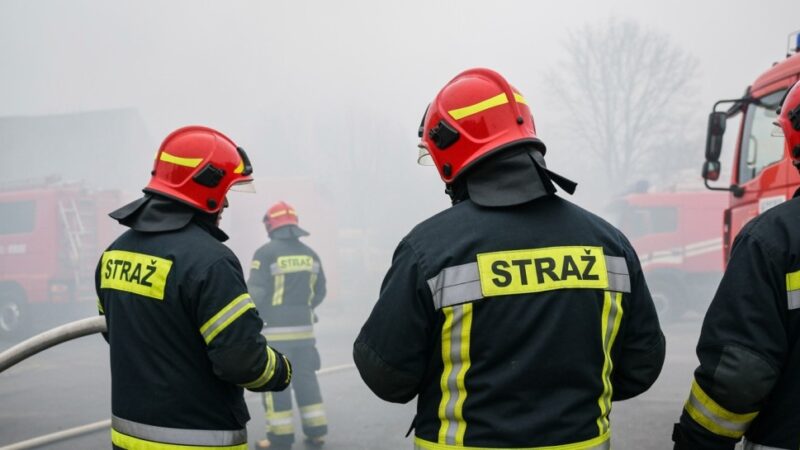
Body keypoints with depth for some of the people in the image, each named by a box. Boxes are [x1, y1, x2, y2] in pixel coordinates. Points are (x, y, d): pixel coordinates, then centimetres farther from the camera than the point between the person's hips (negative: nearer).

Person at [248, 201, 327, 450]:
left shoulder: (266, 253, -11)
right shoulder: (310, 254, 8)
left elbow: (255, 292, -13)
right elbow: (319, 292, 12)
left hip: (274, 329, -5)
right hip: (304, 327, 5)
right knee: (305, 377, 14)